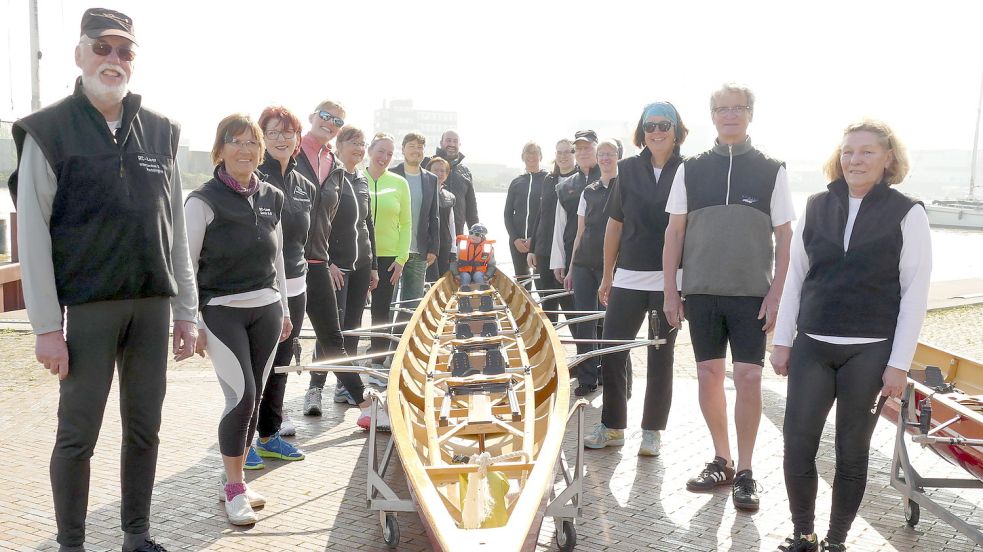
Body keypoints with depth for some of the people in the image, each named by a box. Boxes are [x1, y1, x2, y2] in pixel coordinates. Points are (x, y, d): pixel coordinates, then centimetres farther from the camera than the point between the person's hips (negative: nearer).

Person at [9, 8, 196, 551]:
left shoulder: (160, 131, 9)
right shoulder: (48, 131, -3)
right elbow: (32, 234, -5)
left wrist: (185, 311, 8)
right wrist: (46, 326, -9)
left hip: (152, 304, 4)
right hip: (87, 306, -4)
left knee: (144, 428, 11)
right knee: (78, 434, 4)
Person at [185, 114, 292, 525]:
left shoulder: (272, 198, 9)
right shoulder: (204, 201, -8)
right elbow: (187, 264, -8)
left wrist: (283, 309, 16)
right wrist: (191, 322, -11)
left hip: (266, 310, 6)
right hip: (222, 312, -5)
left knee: (253, 399, 8)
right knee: (241, 397, -11)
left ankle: (234, 480, 23)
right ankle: (234, 490, 4)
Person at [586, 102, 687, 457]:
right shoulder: (629, 169, 6)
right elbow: (615, 225, 10)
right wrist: (607, 276, 10)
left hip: (671, 279, -2)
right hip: (628, 278, 2)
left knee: (660, 356, 6)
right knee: (611, 351, 1)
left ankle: (652, 431, 18)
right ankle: (612, 427, 16)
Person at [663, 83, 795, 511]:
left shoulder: (771, 170, 2)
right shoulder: (691, 170, 6)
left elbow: (784, 236, 2)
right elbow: (674, 232, 7)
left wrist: (776, 294, -6)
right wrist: (670, 292, 3)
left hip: (752, 294, -2)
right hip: (700, 292, 2)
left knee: (748, 378, -4)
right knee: (708, 375, 7)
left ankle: (744, 471, 8)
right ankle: (721, 460, 22)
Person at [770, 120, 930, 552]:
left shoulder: (907, 214, -3)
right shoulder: (816, 207, 6)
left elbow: (915, 293, -4)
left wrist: (899, 363, -8)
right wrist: (783, 340, 6)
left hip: (870, 353, -2)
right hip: (811, 347, 3)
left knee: (852, 452, 7)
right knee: (797, 446, 1)